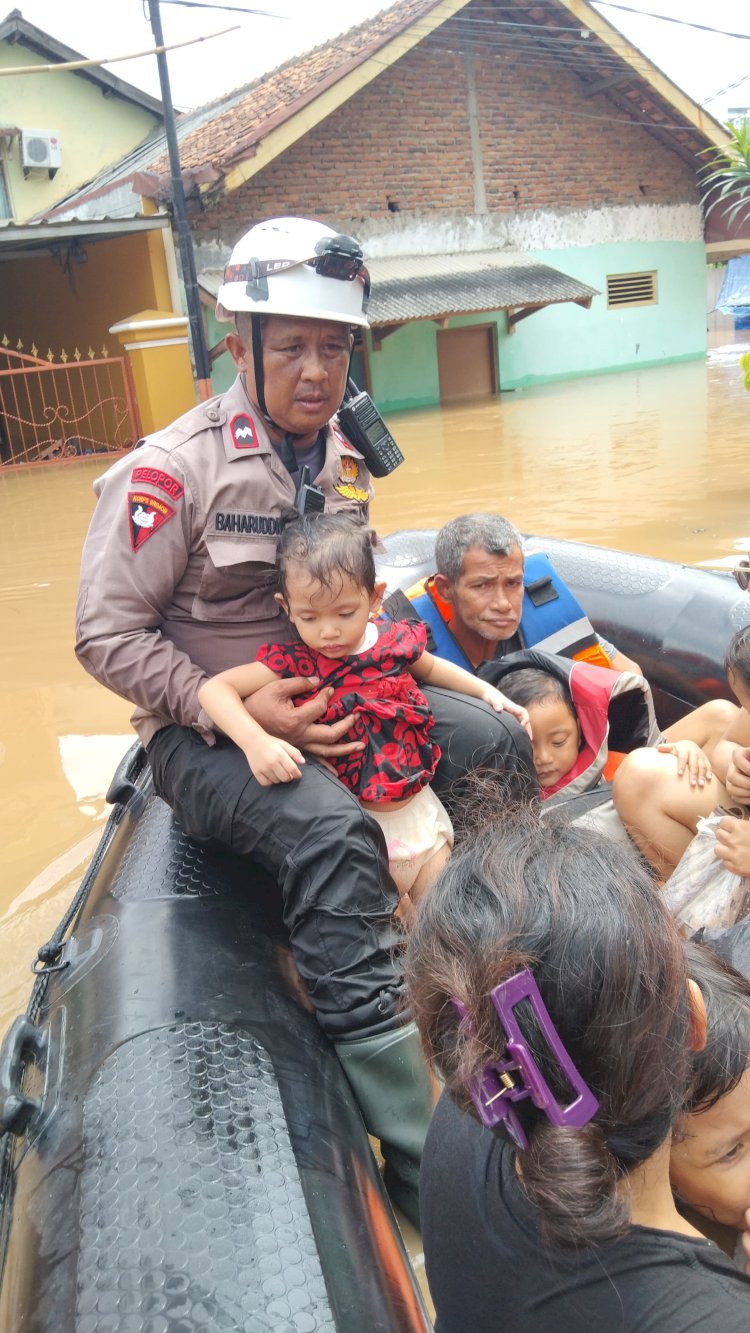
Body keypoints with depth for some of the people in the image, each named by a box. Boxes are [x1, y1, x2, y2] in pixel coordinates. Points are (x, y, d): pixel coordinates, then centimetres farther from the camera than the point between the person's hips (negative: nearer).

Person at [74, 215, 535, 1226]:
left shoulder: (342, 461, 7)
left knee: (496, 742, -8)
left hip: (318, 696, 7)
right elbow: (107, 634, -15)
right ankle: (417, 1153, -25)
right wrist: (240, 714, -22)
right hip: (200, 730, -7)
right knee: (331, 831, -35)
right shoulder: (173, 470, -16)